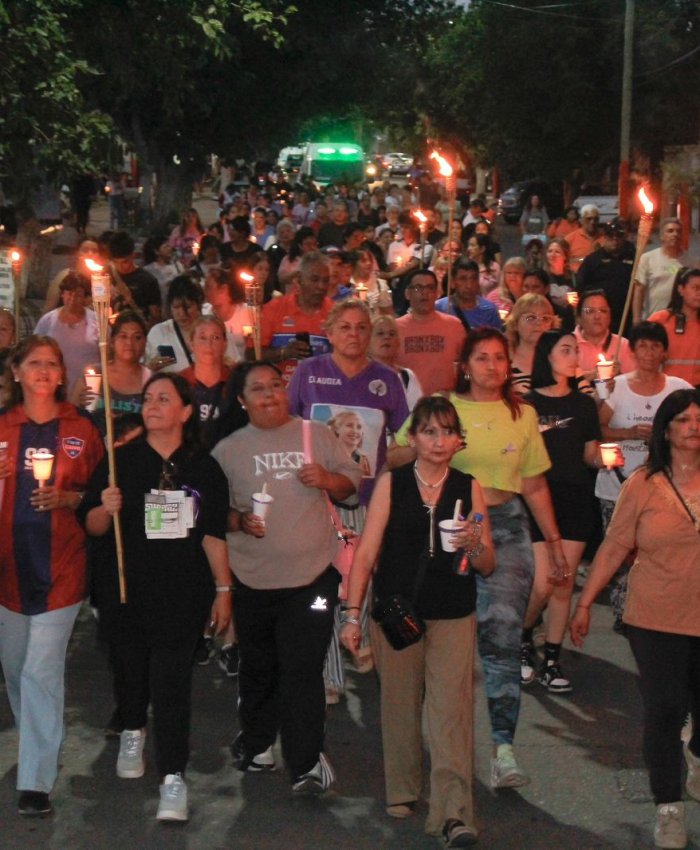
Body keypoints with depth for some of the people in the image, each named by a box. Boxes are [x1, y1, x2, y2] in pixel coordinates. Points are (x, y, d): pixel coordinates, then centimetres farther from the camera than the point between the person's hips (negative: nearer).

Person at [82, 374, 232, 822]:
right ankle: (133, 733, 45)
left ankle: (173, 778, -4)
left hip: (183, 592, -1)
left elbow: (214, 534, 5)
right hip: (127, 588, 1)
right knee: (131, 667, 15)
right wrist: (107, 509, -21)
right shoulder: (121, 460, 1)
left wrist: (223, 589, 3)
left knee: (172, 682, -6)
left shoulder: (204, 467, 2)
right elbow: (93, 526, 0)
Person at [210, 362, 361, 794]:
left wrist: (327, 480, -9)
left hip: (312, 575, -1)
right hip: (253, 580, 1)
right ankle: (256, 743, 36)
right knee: (258, 669, 15)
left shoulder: (317, 436, 6)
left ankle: (307, 762, 2)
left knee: (302, 672, -6)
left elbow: (352, 482, 11)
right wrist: (239, 520, -14)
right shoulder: (228, 450, 5)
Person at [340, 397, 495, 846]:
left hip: (453, 617, 0)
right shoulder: (392, 484, 3)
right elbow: (366, 554, 2)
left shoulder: (469, 488, 6)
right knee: (400, 705, 8)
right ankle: (403, 792, 27)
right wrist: (352, 615, -4)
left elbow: (488, 567, 8)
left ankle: (455, 812, -15)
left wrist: (474, 547, -14)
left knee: (452, 709, -10)